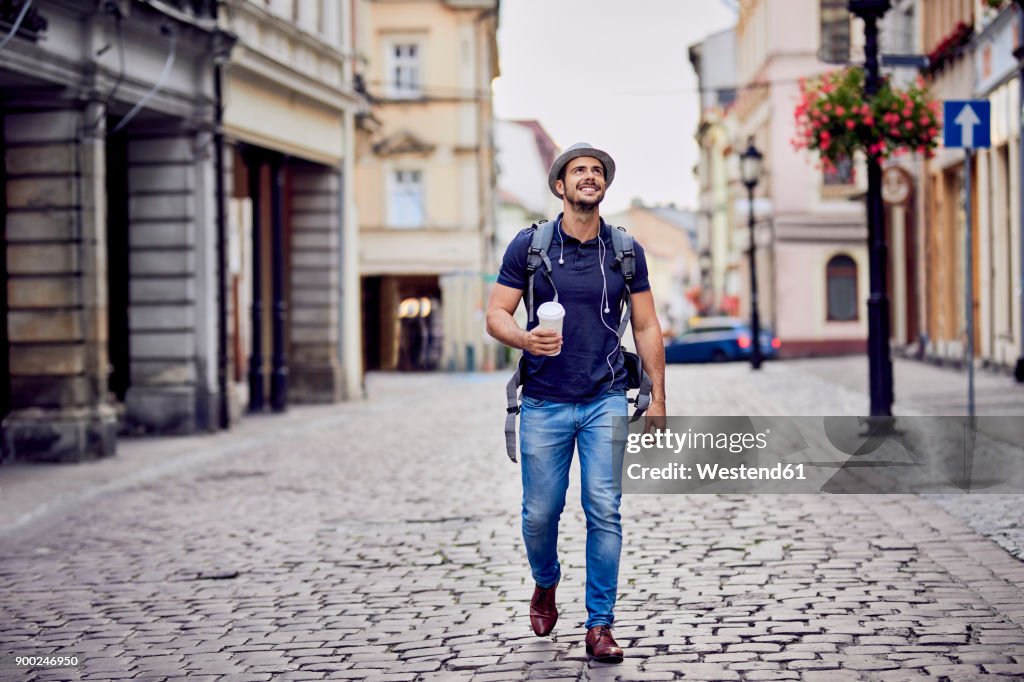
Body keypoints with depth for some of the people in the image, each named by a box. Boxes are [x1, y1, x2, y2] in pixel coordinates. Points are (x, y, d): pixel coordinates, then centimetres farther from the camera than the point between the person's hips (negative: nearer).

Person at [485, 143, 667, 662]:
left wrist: (657, 397, 4)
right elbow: (496, 316, 0)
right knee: (540, 512, 5)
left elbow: (647, 327, 9)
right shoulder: (529, 245, 0)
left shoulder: (626, 250, 5)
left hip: (605, 401, 1)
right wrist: (524, 338, -22)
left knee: (604, 512, -5)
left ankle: (599, 625, 3)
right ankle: (545, 584, 36)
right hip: (544, 403, 0)